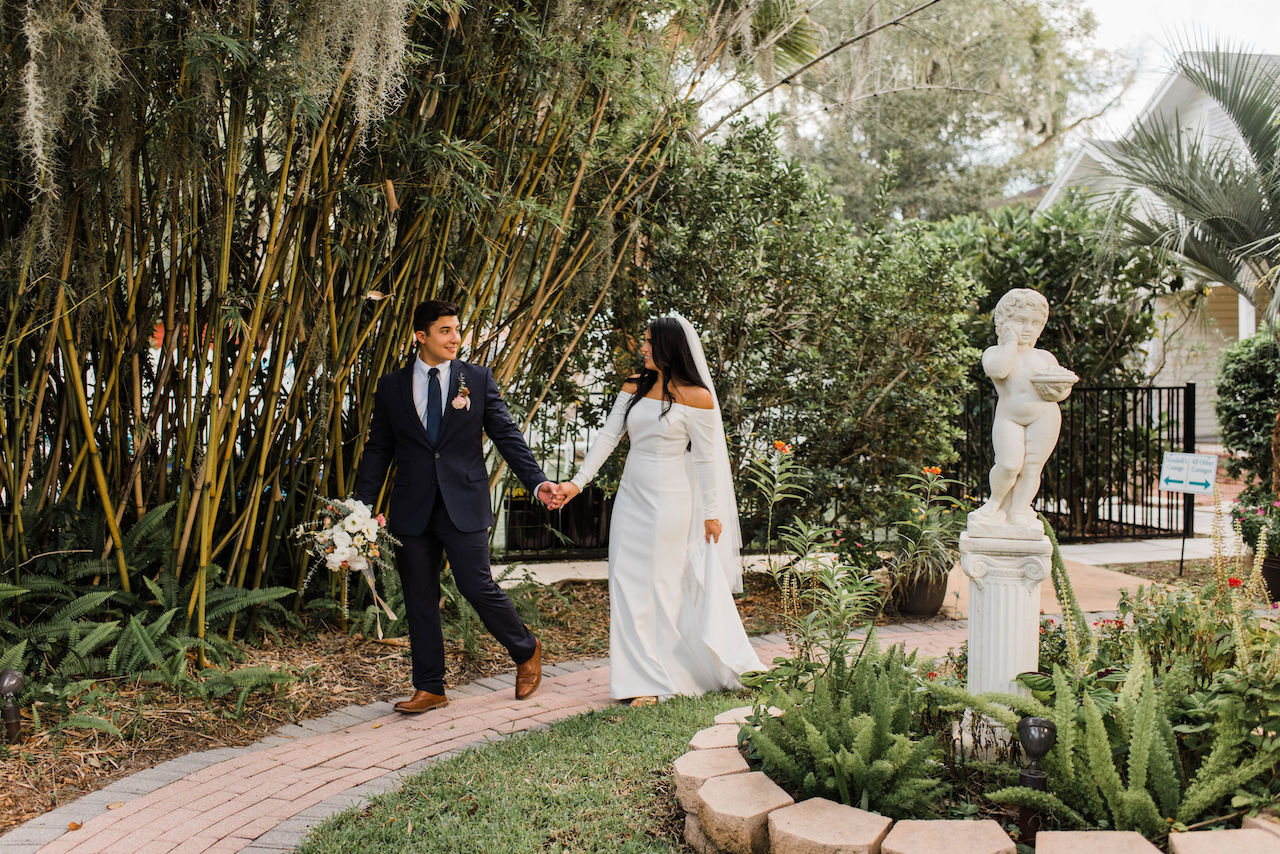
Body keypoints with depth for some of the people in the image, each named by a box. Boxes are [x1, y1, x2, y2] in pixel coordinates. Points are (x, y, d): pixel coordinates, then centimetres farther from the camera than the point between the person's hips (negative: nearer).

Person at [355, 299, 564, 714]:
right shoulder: (392, 386, 7)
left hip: (464, 505, -2)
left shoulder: (478, 379, 3)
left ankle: (527, 651, 22)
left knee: (478, 587, -5)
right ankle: (429, 689, 21)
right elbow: (378, 450, 9)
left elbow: (507, 435, 1)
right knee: (419, 601, 8)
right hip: (412, 509, 3)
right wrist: (364, 507, 2)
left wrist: (537, 482, -10)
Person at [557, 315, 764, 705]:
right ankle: (644, 679, 14)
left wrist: (711, 513, -5)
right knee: (629, 584, 5)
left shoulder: (696, 398, -9)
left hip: (670, 501, -6)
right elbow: (608, 436, 5)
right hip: (631, 497, 6)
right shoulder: (634, 388, 8)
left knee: (663, 585, 0)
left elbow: (706, 459, -7)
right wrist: (578, 482, -2)